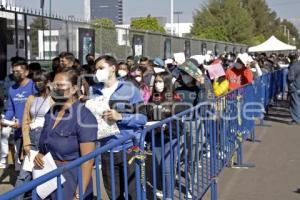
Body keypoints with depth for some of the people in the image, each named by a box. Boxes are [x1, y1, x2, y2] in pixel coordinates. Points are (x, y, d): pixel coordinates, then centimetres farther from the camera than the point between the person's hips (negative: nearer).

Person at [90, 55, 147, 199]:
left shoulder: (129, 89, -3)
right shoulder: (94, 91, 7)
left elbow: (142, 118, -6)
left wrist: (120, 117, -19)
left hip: (130, 149, -3)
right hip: (107, 151, 4)